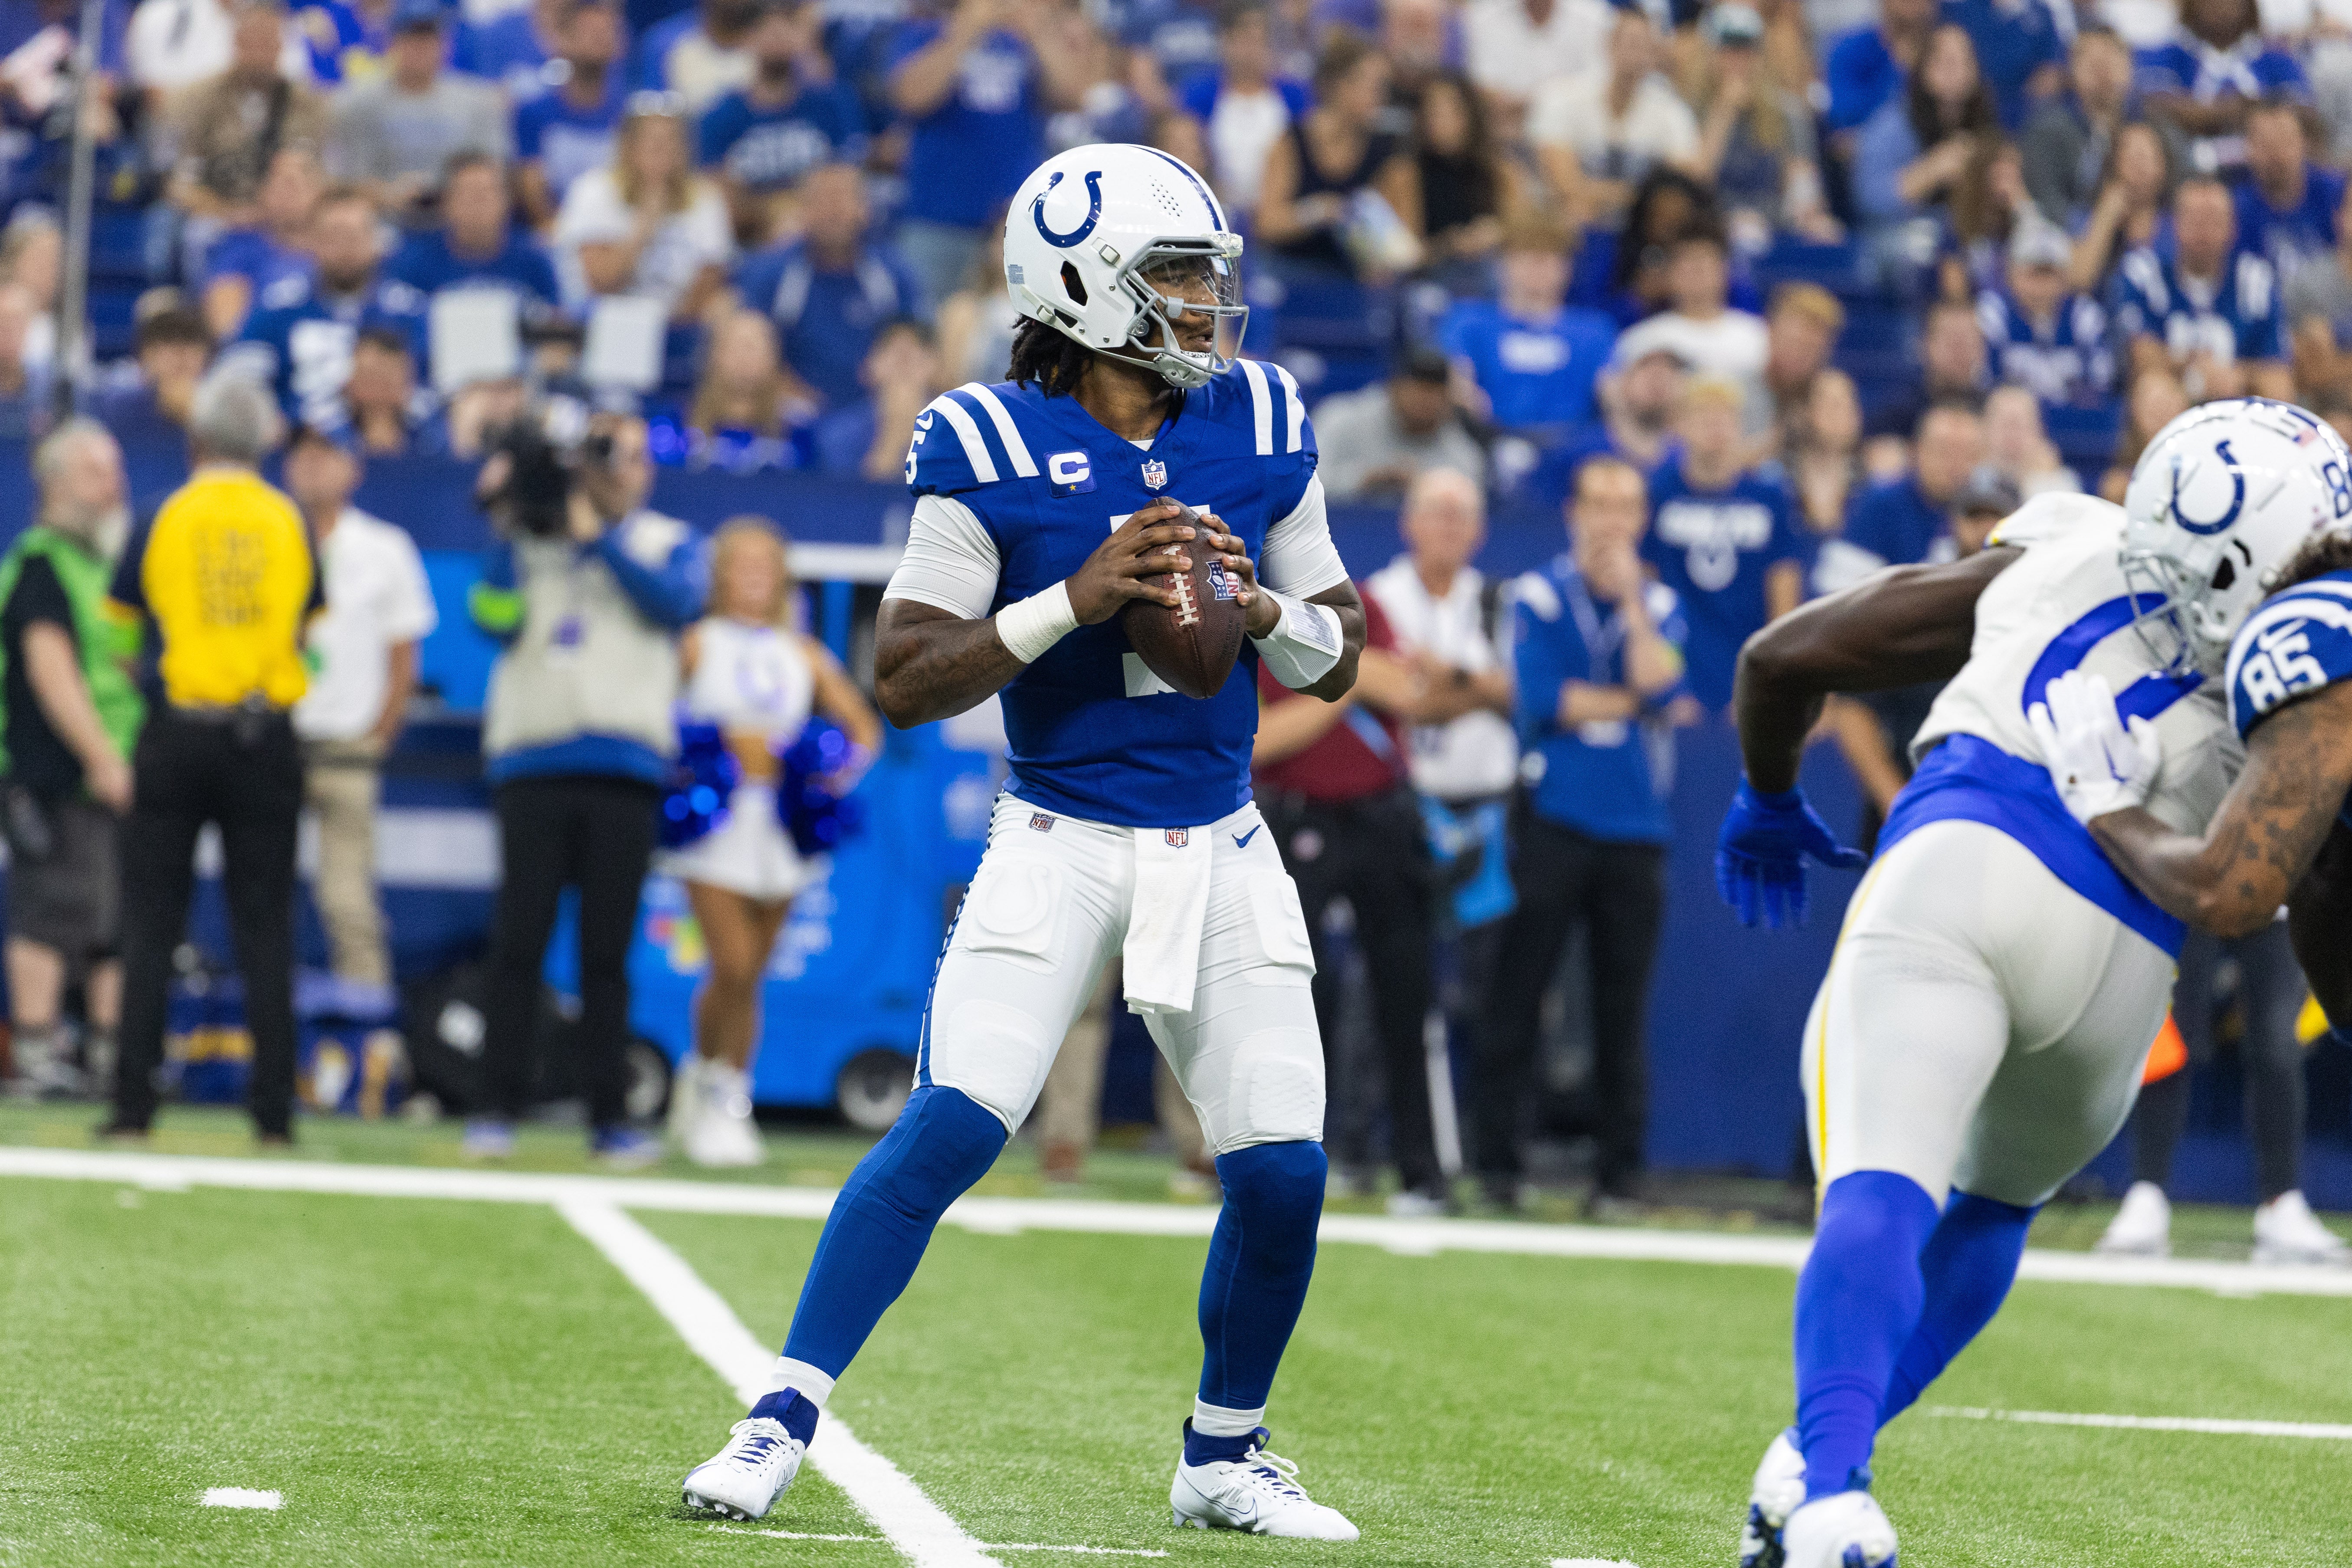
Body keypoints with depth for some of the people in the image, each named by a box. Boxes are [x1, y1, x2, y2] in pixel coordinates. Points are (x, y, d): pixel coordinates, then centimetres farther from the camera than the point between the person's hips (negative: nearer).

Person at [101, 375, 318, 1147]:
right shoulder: (290, 523, 2)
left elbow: (120, 616, 5)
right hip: (266, 736, 1)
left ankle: (133, 1105, -1)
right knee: (266, 930, 4)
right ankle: (273, 1110, 0)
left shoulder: (164, 520, -2)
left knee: (150, 925, 4)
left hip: (177, 733, -1)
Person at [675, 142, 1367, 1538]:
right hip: (1061, 839, -4)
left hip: (1221, 849, 4)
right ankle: (783, 1422, -5)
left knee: (1284, 1171, -1)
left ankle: (1225, 1457, 21)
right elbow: (904, 682, -11)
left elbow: (1340, 659, 10)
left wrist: (1260, 608, -12)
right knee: (949, 1130, -16)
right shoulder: (993, 450, -9)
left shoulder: (1261, 429, 3)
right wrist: (1075, 602, -22)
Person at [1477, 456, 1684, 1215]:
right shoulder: (1537, 597, 4)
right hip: (1553, 820, -2)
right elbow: (1542, 698, -9)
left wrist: (1630, 593, -5)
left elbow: (1658, 685, -9)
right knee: (1518, 995, -5)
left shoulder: (1660, 606, 11)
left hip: (1635, 831, 2)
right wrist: (1627, 703, -4)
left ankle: (1620, 1172, 6)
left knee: (1625, 1008, 2)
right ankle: (1498, 1165, 0)